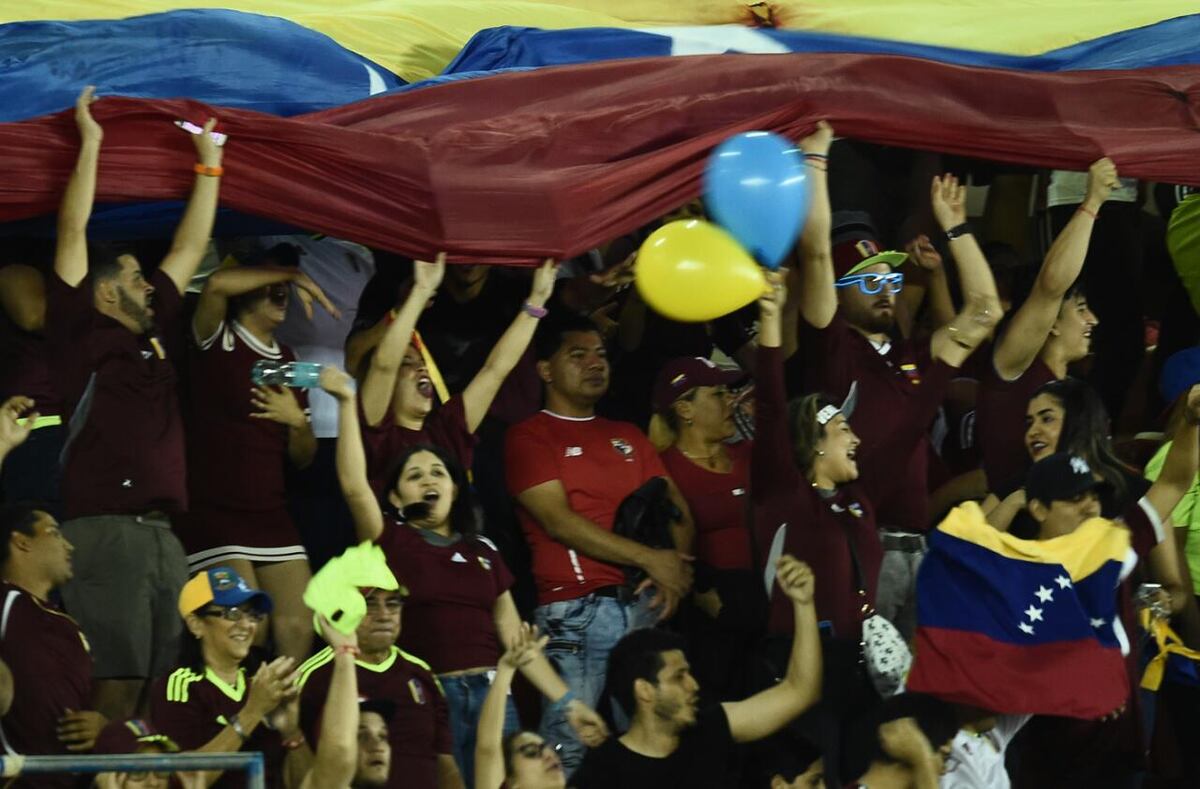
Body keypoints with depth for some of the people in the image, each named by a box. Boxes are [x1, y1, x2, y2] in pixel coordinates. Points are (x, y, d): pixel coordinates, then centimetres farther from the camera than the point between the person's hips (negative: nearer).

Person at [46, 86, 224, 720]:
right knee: (113, 687, -16)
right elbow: (72, 236, 1)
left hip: (161, 539, 8)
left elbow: (189, 249, 31)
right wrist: (89, 145, 4)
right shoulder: (81, 334, 4)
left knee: (159, 686, 1)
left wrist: (209, 165, 35)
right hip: (103, 530, -8)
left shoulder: (154, 337, 23)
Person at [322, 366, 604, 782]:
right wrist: (347, 403, -16)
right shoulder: (391, 541, 4)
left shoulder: (483, 551, 16)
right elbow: (354, 484, -13)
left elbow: (515, 637, 17)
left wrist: (566, 701, 12)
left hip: (491, 695, 4)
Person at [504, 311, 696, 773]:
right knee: (571, 748, -12)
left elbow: (677, 511, 16)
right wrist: (648, 559, -12)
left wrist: (676, 564, -7)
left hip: (644, 608, 6)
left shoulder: (628, 437, 22)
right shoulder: (530, 437, 3)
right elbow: (561, 522, -8)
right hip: (574, 612, -6)